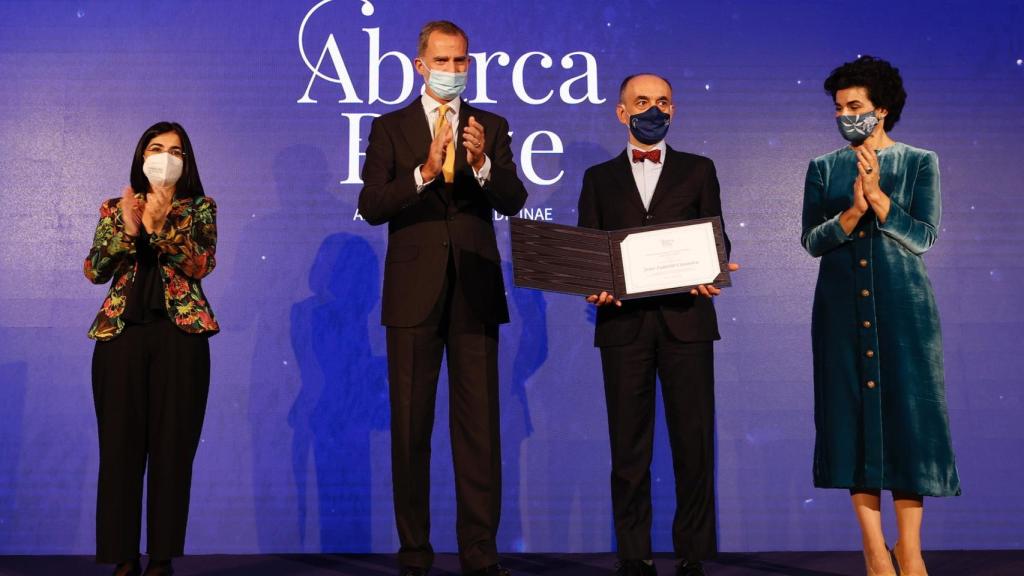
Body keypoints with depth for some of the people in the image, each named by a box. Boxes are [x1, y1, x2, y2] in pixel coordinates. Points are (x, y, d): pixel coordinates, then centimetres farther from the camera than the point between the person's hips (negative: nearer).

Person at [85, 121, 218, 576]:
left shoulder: (200, 209, 11)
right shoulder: (116, 209, 15)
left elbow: (201, 263, -6)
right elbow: (93, 271, 3)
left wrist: (161, 224, -15)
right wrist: (127, 228, -9)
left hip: (180, 334, -1)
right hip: (121, 334, 2)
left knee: (172, 446, -2)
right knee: (120, 445, -1)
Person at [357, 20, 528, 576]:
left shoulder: (491, 127, 9)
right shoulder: (390, 127, 5)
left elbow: (514, 202, -2)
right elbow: (371, 206, -6)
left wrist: (482, 164, -20)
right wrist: (425, 172, -20)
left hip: (475, 292, 1)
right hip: (414, 293, 0)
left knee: (479, 426, 2)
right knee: (410, 428, 6)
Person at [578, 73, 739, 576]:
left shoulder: (699, 171, 14)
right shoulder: (600, 177, 15)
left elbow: (717, 241, 8)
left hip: (686, 321, 0)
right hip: (623, 323, 1)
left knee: (693, 441, 0)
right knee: (628, 445, 3)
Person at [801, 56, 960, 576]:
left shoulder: (919, 163, 4)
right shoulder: (823, 169, 9)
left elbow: (922, 236, -4)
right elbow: (811, 241, 2)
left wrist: (877, 195, -16)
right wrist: (852, 213, -15)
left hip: (902, 304, -1)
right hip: (842, 306, 2)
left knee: (906, 407, -2)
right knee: (855, 409, 0)